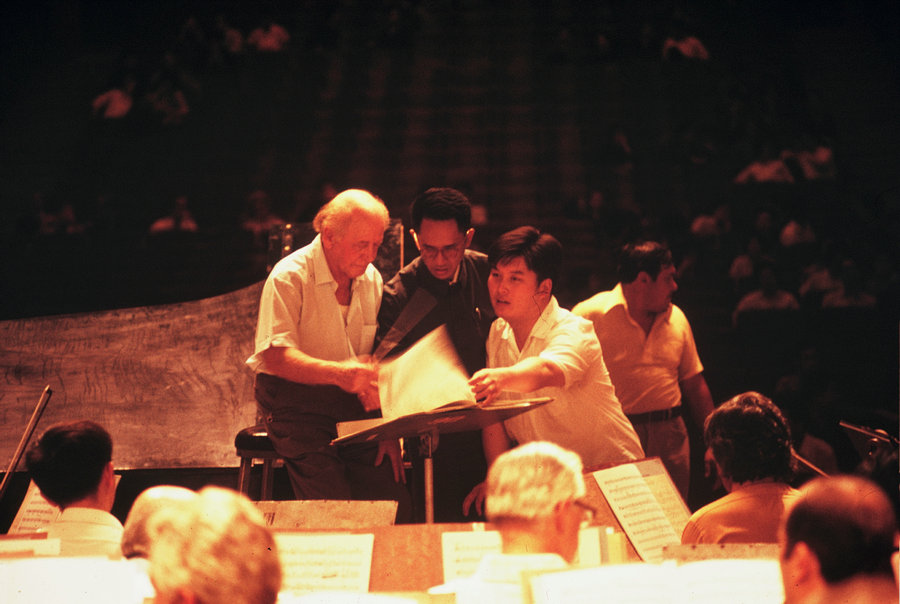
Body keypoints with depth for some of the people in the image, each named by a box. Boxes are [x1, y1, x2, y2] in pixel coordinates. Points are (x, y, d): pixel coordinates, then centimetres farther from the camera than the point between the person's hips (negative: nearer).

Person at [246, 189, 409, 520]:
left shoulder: (372, 279, 9)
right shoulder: (289, 278, -11)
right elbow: (276, 356, -20)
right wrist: (338, 373, -36)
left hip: (353, 405, 5)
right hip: (296, 404, -5)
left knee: (395, 504, -12)